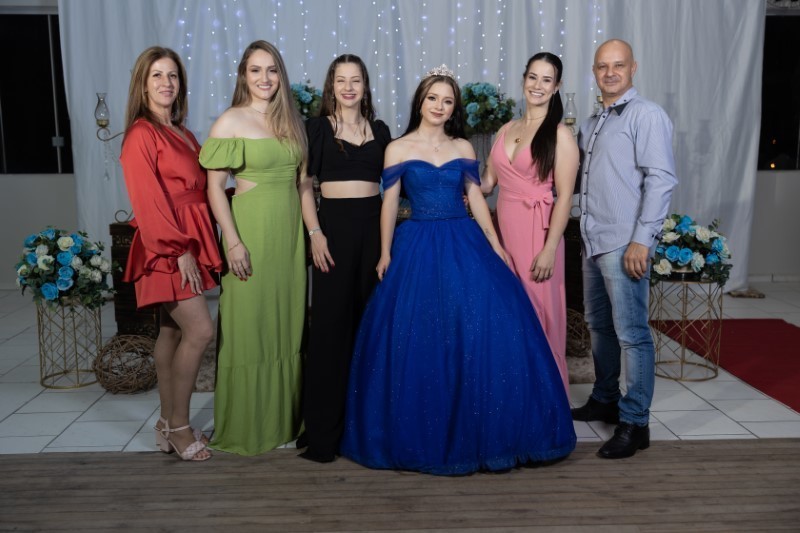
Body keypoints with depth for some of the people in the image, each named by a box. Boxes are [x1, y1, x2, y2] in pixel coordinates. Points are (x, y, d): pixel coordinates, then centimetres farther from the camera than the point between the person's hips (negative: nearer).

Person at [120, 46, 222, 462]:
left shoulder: (182, 134, 16)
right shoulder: (141, 134, -8)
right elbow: (148, 201, -15)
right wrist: (179, 250, -18)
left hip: (189, 244, 8)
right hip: (165, 249, -8)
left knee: (173, 333, 11)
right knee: (200, 331, -12)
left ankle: (168, 424, 20)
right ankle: (178, 426, 3)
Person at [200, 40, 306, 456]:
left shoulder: (290, 120, 12)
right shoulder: (230, 121, -4)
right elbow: (214, 187, -7)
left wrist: (309, 230, 9)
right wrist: (233, 241, -15)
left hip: (291, 231, 5)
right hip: (251, 229, -5)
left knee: (287, 324, 11)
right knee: (249, 325, 1)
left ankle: (284, 417, 25)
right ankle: (246, 427, 16)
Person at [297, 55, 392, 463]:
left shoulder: (380, 130, 14)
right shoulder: (317, 127, 5)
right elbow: (304, 185, 0)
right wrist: (315, 233, -11)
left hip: (374, 224, 3)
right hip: (334, 223, -3)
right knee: (331, 322, -5)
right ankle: (323, 429, 3)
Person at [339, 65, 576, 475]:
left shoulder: (463, 148, 10)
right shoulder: (398, 149, 3)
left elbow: (476, 198, 10)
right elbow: (389, 203, 3)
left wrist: (496, 246, 5)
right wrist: (385, 253, 0)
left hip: (464, 244, 3)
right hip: (417, 247, -2)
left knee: (486, 329, -4)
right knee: (417, 340, -1)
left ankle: (478, 430, 14)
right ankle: (419, 436, 18)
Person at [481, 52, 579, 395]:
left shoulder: (559, 134, -5)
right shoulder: (507, 129, 13)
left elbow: (564, 196, -10)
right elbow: (487, 181, 14)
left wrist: (549, 250, -16)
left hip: (537, 233, -6)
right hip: (504, 231, 6)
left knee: (538, 316, 2)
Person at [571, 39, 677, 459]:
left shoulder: (646, 115, -6)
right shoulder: (590, 124, 18)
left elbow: (660, 179, -14)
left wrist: (641, 240, -18)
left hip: (624, 245, -8)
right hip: (593, 242, 8)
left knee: (631, 334, -4)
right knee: (599, 326, 17)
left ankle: (634, 423, 5)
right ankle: (604, 400, 32)